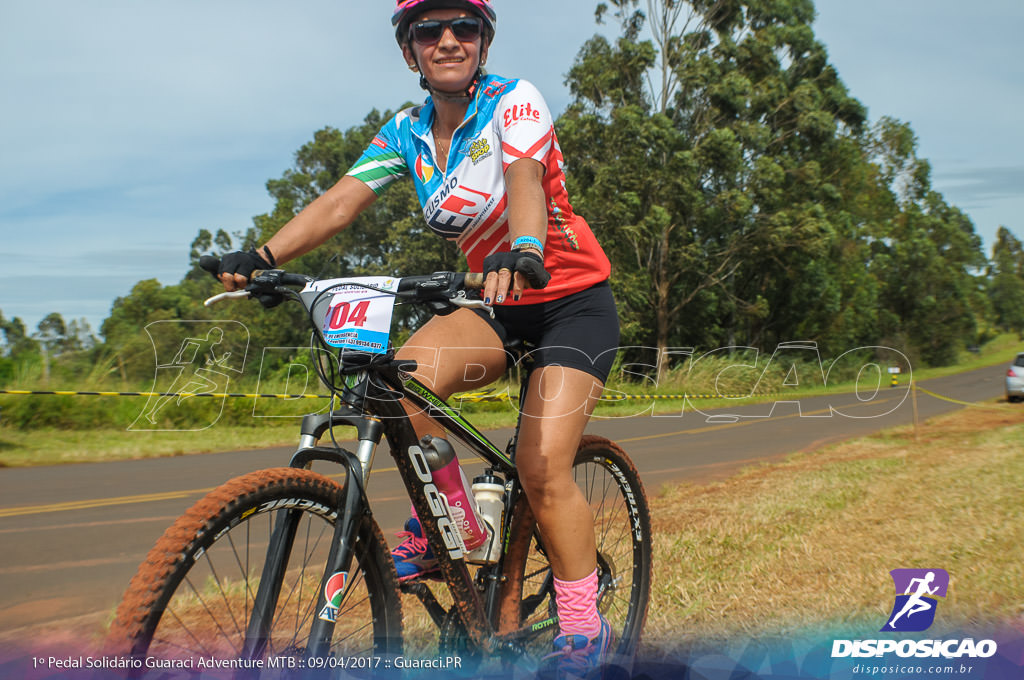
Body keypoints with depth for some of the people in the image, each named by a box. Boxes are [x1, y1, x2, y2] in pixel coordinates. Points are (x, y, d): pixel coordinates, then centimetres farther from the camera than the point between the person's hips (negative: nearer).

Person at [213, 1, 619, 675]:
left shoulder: (513, 100, -13)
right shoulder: (407, 132, 2)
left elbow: (524, 178, -33)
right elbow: (341, 200, -10)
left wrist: (524, 253, -54)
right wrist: (263, 255, -26)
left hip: (573, 300, -4)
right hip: (498, 307, 5)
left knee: (543, 464, -18)